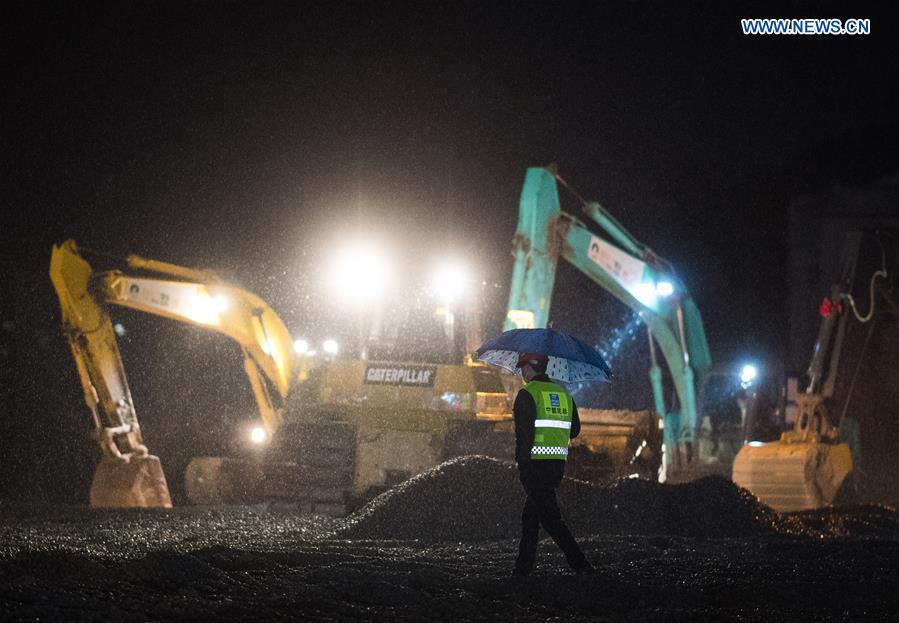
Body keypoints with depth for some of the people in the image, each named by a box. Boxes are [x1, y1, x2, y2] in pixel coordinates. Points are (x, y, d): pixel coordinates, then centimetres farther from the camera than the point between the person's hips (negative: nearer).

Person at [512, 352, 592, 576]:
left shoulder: (527, 394, -7)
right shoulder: (563, 392, 14)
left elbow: (524, 432, -15)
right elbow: (574, 430, 16)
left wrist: (522, 462, -14)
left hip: (536, 464, -7)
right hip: (559, 462, 7)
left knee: (549, 515, -7)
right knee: (530, 514, 16)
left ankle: (579, 563, -15)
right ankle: (524, 565, 15)